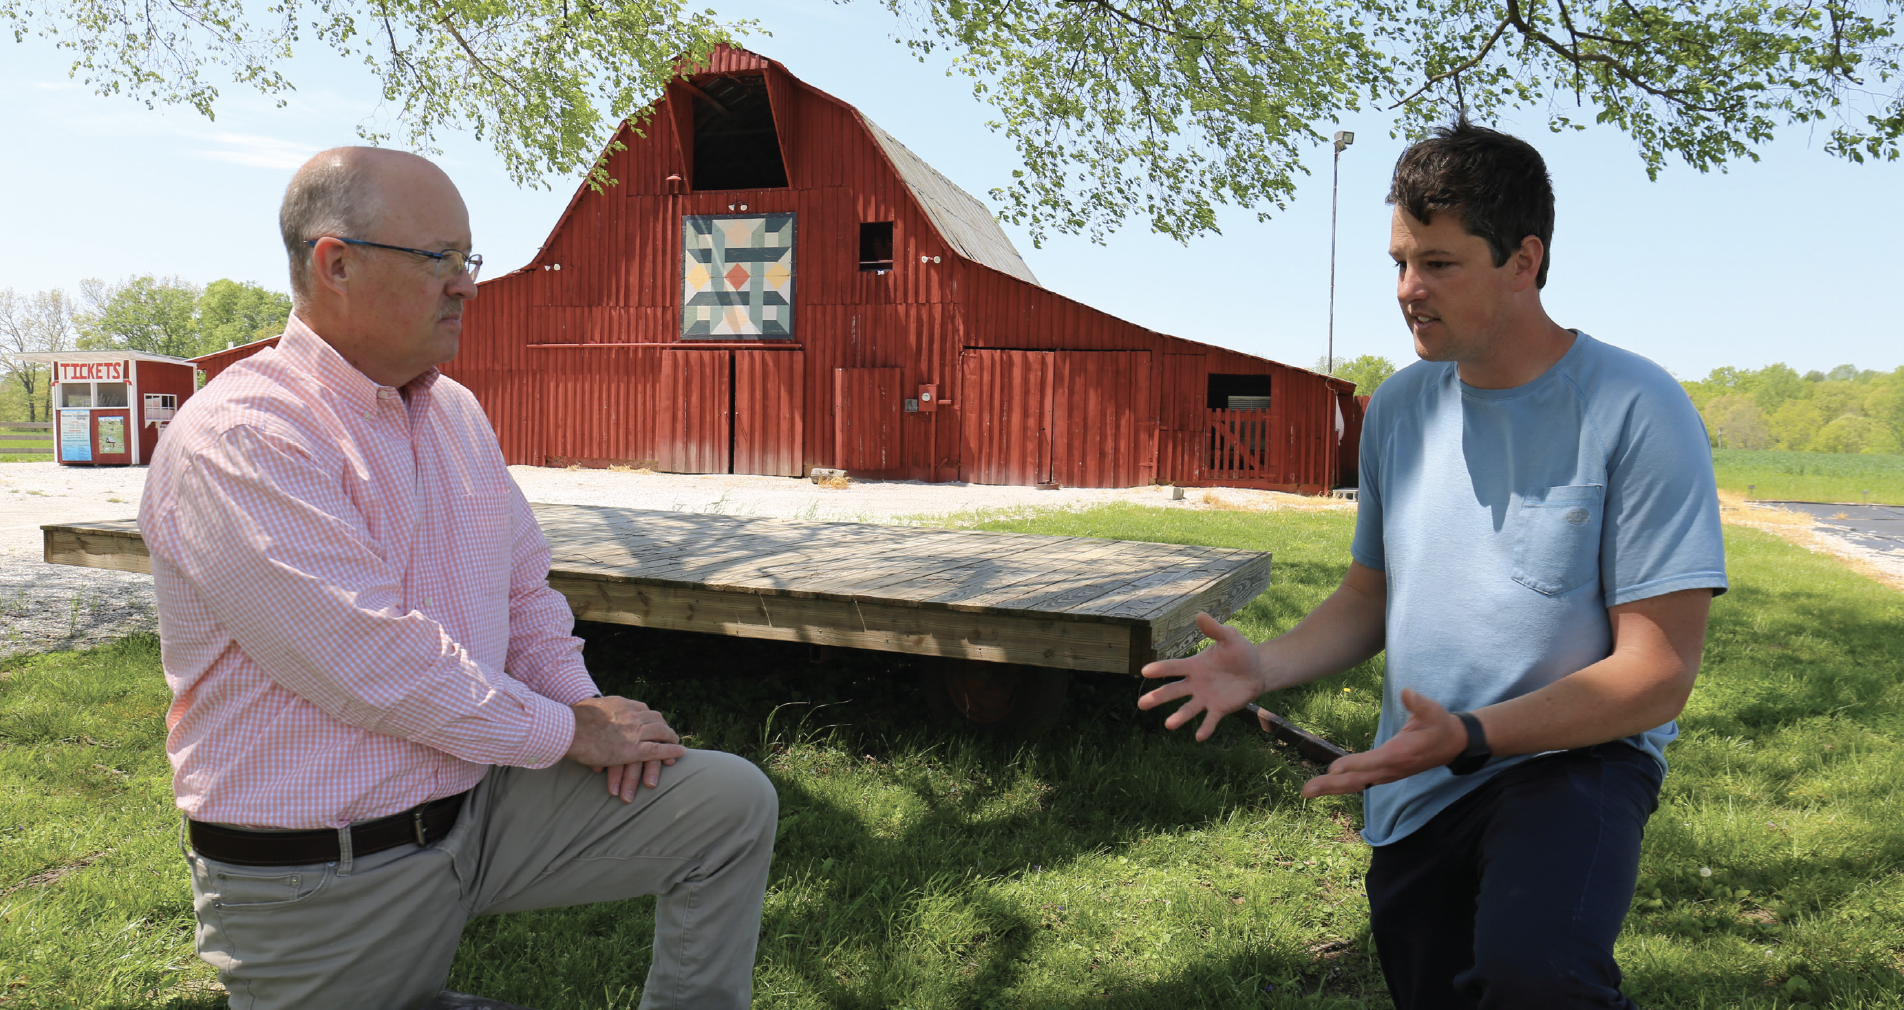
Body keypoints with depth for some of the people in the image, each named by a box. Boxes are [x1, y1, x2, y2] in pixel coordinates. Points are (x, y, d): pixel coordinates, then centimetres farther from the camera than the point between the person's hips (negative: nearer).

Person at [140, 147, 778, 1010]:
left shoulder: (457, 414, 8)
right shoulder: (237, 439, -19)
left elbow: (525, 591, 17)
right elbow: (377, 665, -26)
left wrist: (584, 703, -1)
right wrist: (569, 731, -15)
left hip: (479, 800, 7)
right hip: (320, 880, -6)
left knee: (734, 802, -3)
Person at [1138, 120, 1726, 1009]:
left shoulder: (1636, 411, -14)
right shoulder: (1398, 407, 4)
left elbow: (1657, 673, -16)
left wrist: (1469, 735, -27)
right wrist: (1263, 667, -6)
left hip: (1575, 754, -5)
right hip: (1415, 787, 6)